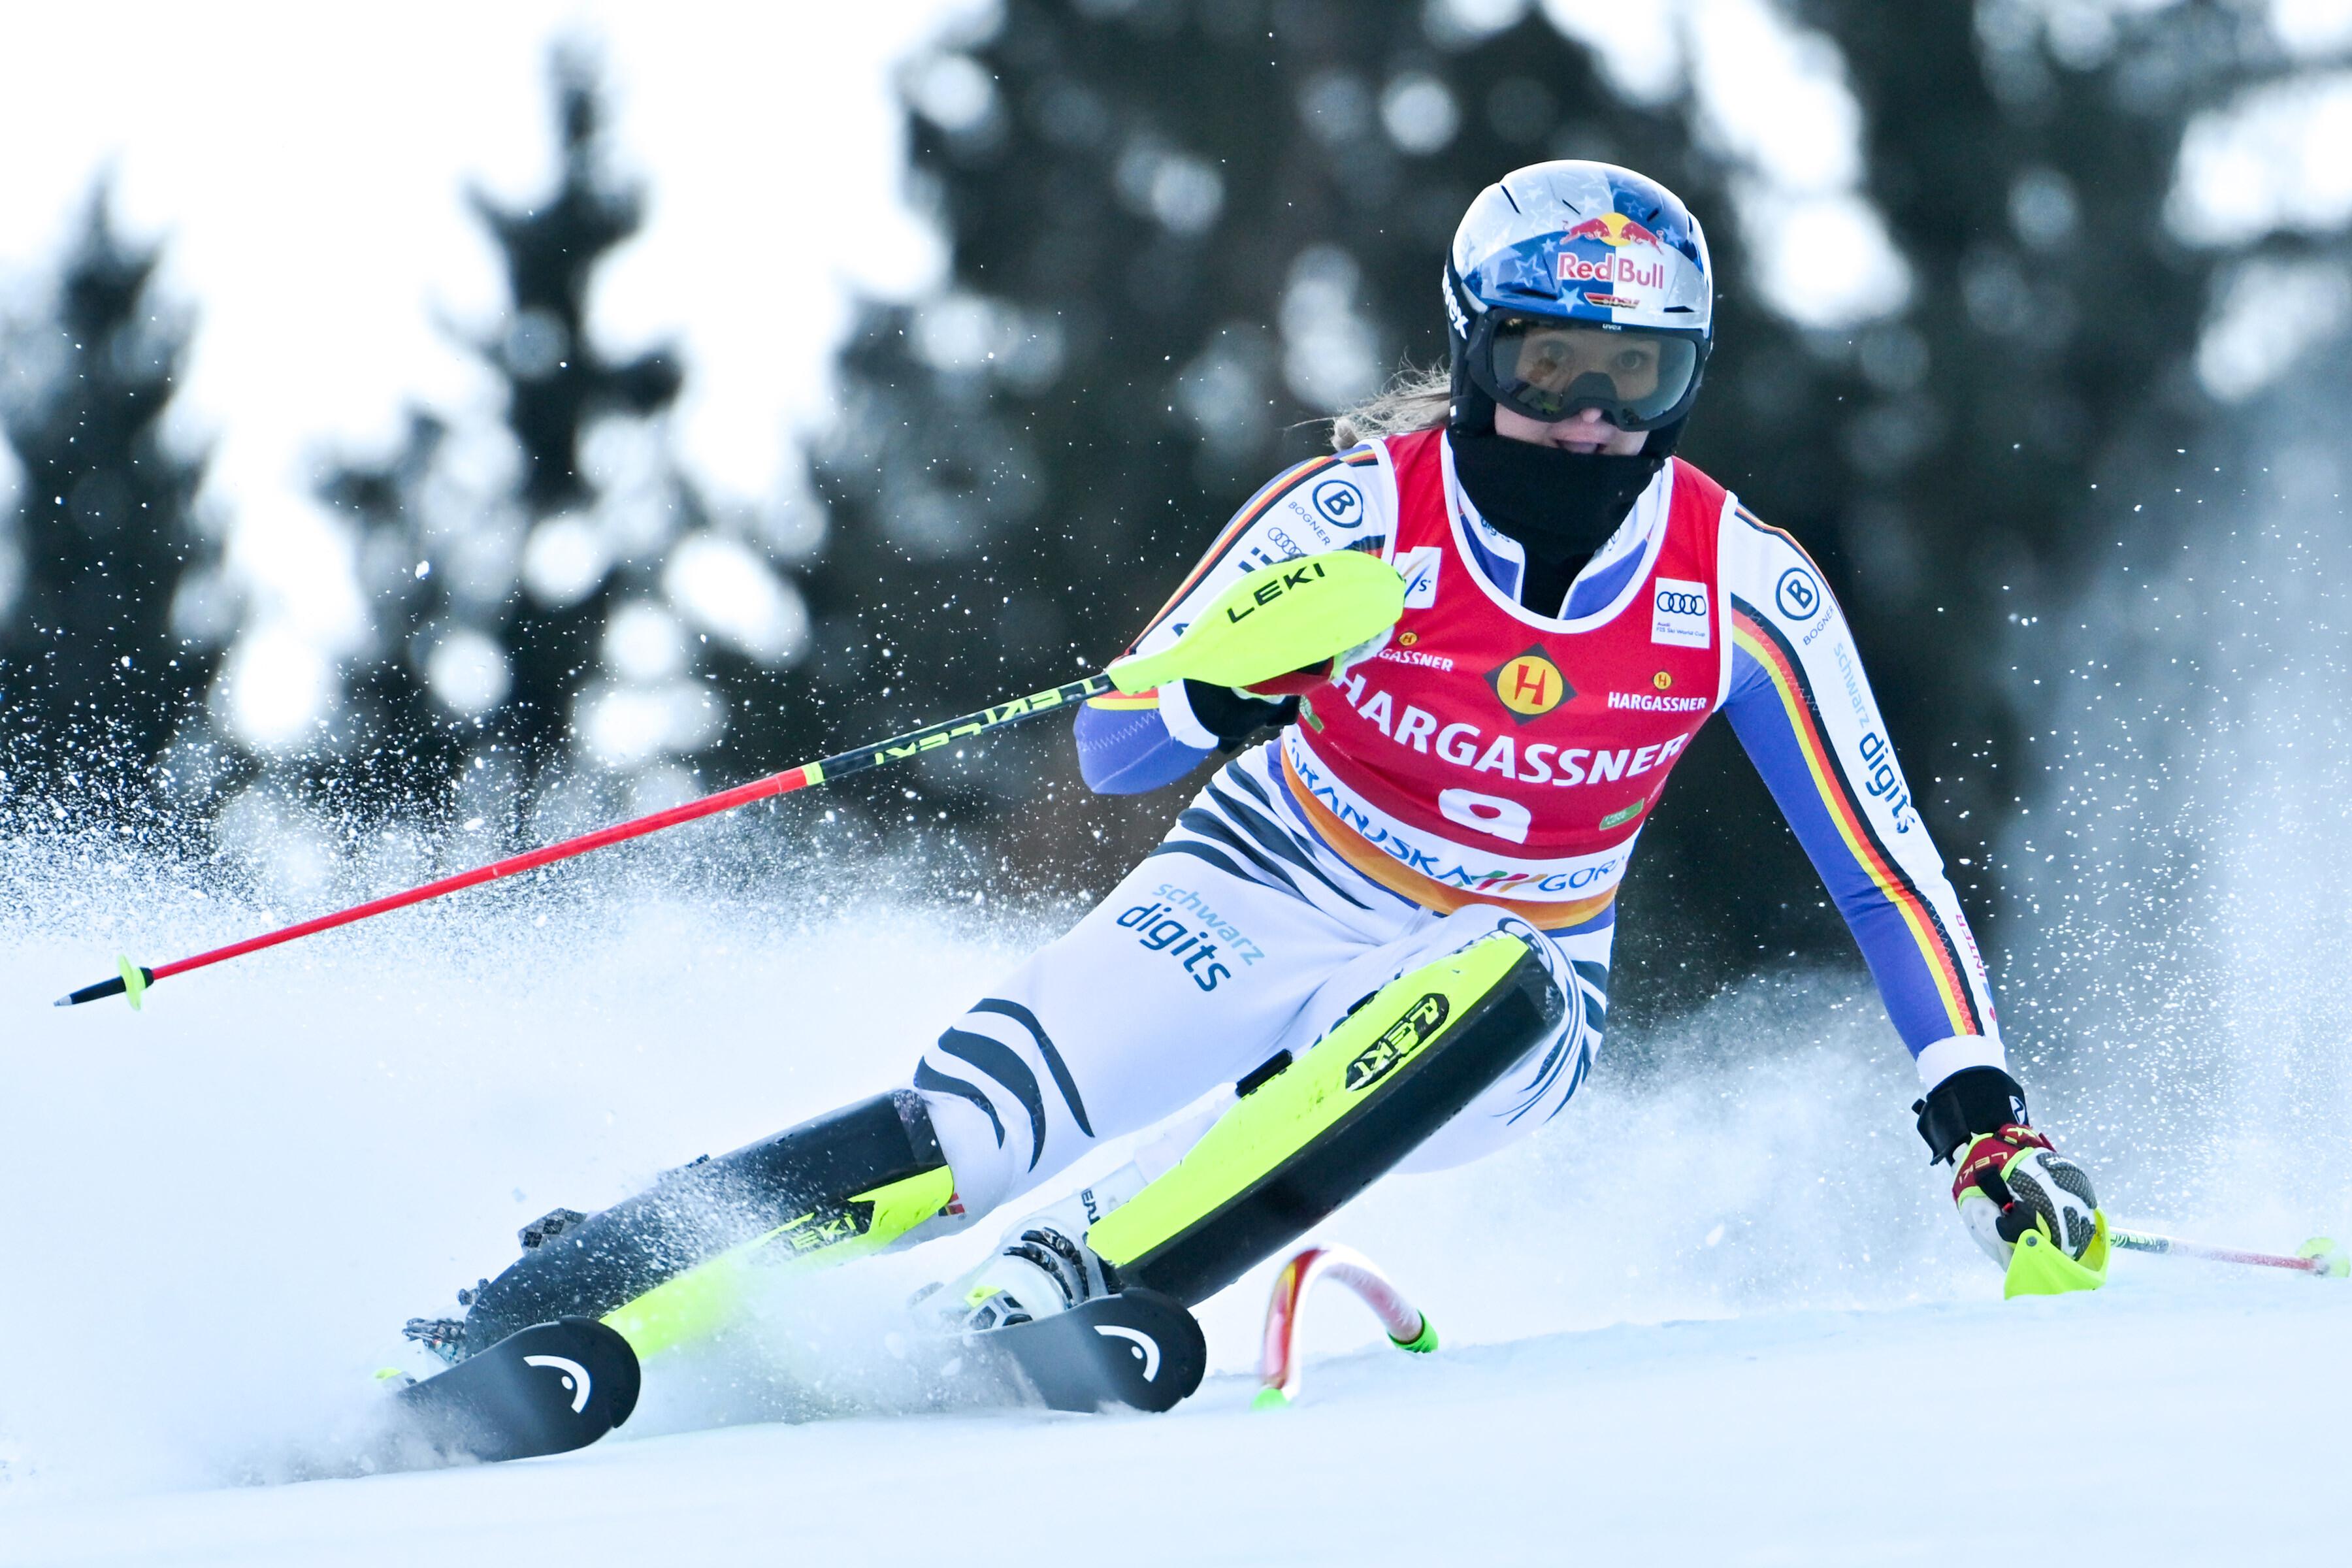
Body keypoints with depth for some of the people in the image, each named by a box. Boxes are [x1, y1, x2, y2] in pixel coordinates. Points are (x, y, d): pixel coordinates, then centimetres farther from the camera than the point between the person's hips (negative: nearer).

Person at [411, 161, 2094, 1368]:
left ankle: (1067, 1286, -40)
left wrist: (1986, 1115, -14)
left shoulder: (1743, 594, -13)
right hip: (1263, 909, -1)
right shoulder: (1364, 509, -17)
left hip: (1497, 1014, 1)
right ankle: (540, 1321, -26)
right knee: (964, 1127, -27)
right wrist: (1221, 695, -40)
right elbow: (1110, 744, -17)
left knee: (1494, 982, -37)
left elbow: (1882, 865, -6)